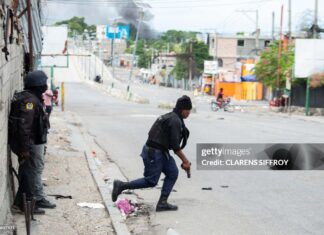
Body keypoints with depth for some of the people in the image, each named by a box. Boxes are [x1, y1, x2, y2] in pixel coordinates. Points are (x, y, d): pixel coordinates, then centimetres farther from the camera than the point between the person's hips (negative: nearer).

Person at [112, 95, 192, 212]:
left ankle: (162, 202, 8)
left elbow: (174, 144, 19)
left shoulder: (170, 117, 15)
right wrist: (185, 161, -9)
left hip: (161, 152, 10)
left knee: (173, 173, 7)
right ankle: (122, 185, 6)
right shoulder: (175, 121, -18)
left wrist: (184, 160, 17)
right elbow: (175, 146, -19)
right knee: (151, 181, -3)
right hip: (154, 153, -10)